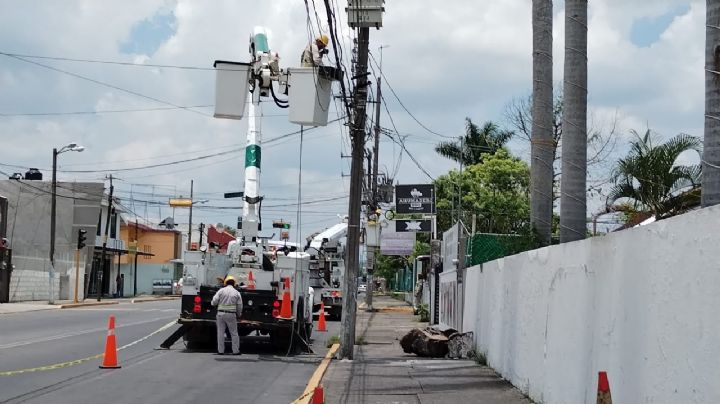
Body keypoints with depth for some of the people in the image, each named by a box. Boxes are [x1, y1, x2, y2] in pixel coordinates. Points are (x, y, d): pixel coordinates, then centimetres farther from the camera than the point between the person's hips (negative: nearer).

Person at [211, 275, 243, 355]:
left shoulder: (221, 291, 1)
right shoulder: (237, 293, 3)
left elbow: (214, 302, -4)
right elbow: (239, 306, 5)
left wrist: (213, 303, 20)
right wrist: (238, 315, 20)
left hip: (221, 313, 0)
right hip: (231, 315, 0)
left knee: (221, 333, 7)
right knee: (234, 333, 8)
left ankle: (221, 351, 8)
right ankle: (235, 351, 9)